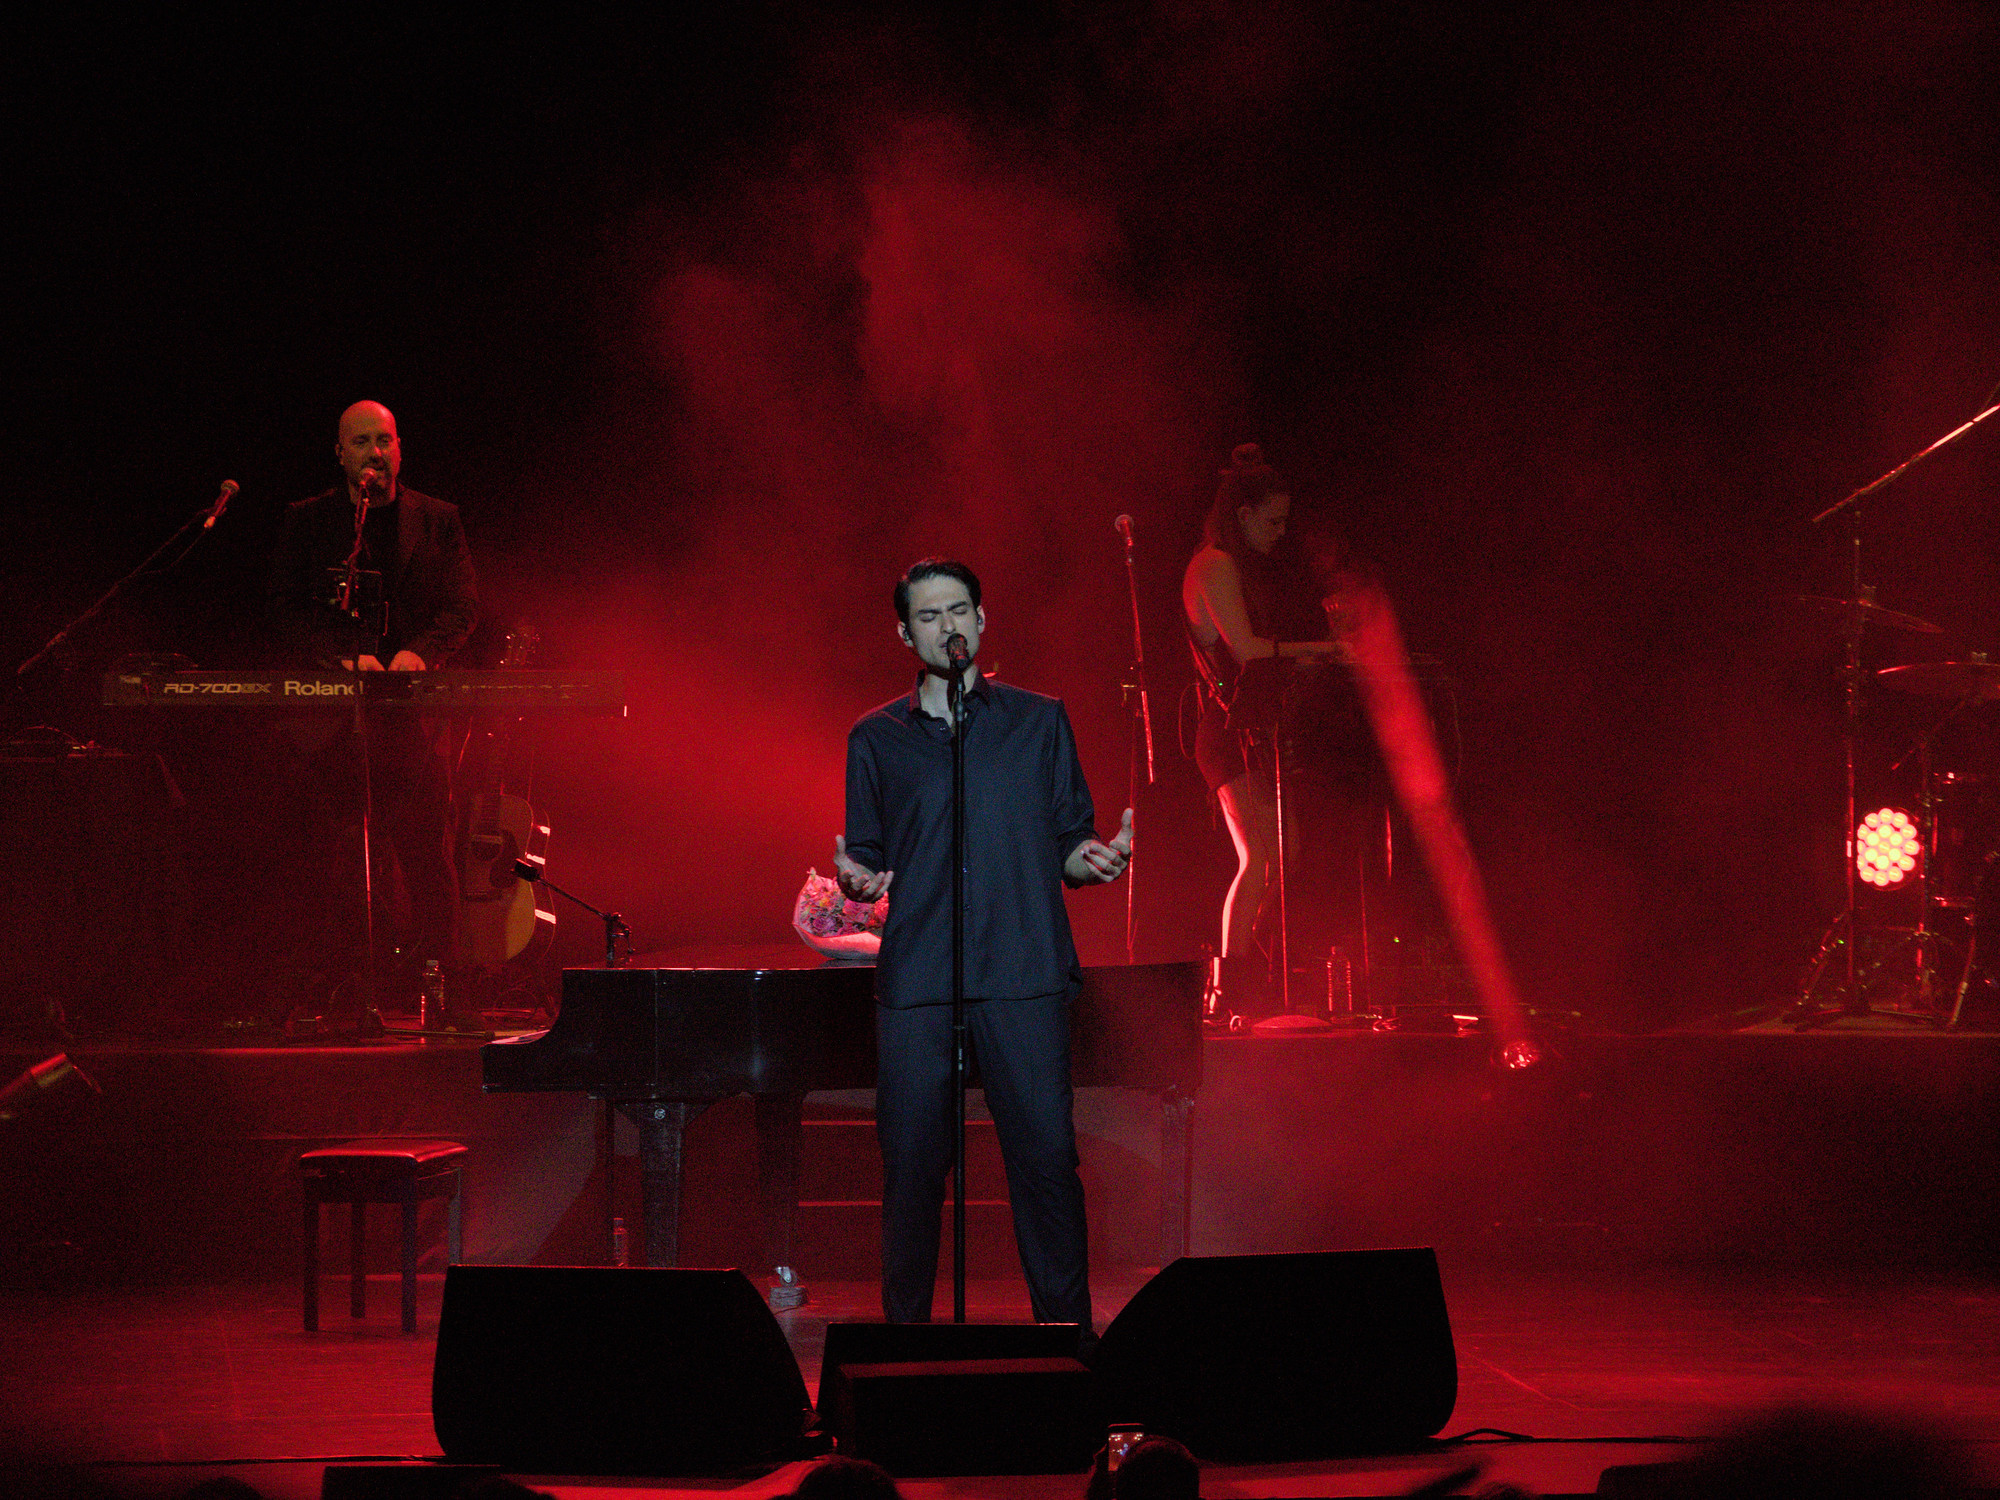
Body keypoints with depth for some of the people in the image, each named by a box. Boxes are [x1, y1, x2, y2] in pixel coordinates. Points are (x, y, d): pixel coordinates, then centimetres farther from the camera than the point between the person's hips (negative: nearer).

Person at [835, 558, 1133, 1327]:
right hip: (915, 977, 1)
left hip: (1024, 974, -1)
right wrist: (857, 879, -7)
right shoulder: (876, 738, 14)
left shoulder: (1039, 721, 13)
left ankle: (1067, 1327, 1)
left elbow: (1068, 845, 13)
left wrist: (1096, 858, -9)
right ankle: (906, 1331, 8)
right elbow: (868, 856, 16)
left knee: (1046, 1155, -7)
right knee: (912, 1163, -2)